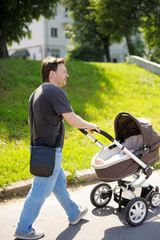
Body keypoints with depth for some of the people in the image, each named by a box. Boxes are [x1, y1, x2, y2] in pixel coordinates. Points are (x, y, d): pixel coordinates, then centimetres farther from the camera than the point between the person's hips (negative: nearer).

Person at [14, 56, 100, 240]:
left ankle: (74, 214, 40)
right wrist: (90, 126, -5)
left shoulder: (36, 93, 11)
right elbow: (73, 120, -23)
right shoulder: (55, 92, -19)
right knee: (40, 191, 2)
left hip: (39, 147, 10)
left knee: (59, 183, 22)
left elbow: (31, 121, 19)